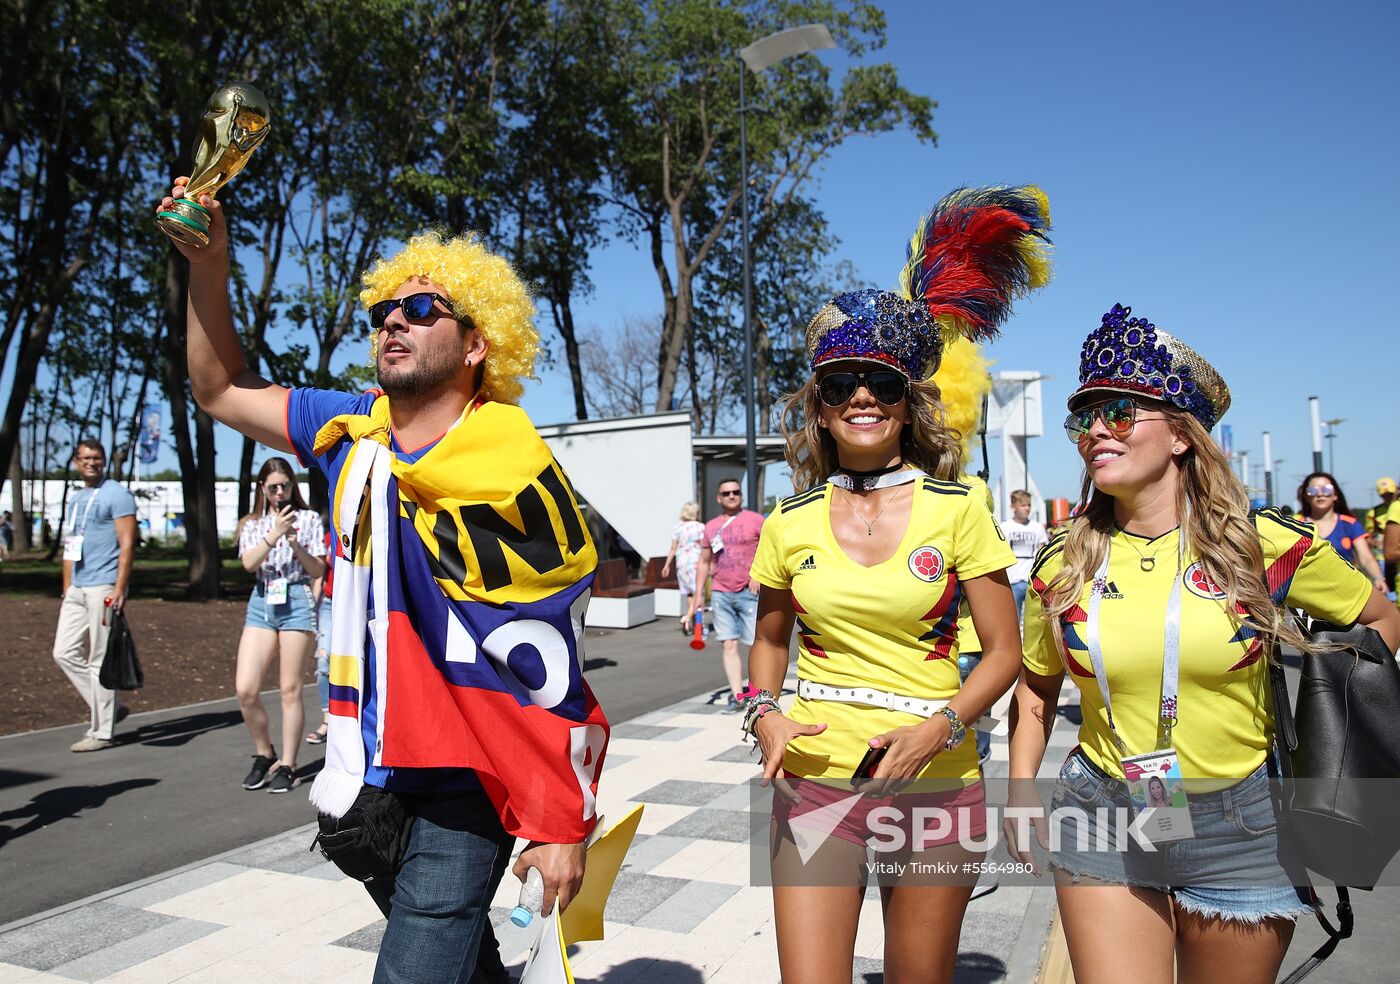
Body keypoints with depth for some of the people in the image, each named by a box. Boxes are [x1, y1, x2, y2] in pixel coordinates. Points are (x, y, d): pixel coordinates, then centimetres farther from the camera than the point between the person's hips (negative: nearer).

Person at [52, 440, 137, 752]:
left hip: (103, 587, -8)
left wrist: (119, 590, -20)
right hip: (76, 590, 8)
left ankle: (101, 731, 4)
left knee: (100, 661, -4)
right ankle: (108, 709, 17)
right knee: (64, 653, 5)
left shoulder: (116, 495, -5)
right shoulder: (76, 499, 19)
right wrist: (67, 591, 16)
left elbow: (127, 544, -12)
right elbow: (69, 549, 22)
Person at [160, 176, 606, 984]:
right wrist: (209, 271, 0)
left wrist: (563, 825, -13)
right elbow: (223, 392, 15)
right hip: (370, 769, 7)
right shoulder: (353, 433, 1)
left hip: (466, 786, -6)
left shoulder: (511, 472, -19)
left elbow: (555, 666, -16)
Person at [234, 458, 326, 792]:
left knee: (290, 689, -1)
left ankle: (287, 766, 9)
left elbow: (318, 571, 1)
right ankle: (264, 755, 16)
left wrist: (295, 542, -12)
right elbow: (249, 563, -5)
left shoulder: (309, 519, 6)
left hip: (297, 601, -3)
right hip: (261, 603, 3)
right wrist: (275, 533, -15)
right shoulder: (252, 524, 14)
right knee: (245, 689, -6)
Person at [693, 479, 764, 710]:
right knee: (728, 645, -2)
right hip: (721, 594, 3)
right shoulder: (711, 527, 12)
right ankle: (736, 695, 0)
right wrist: (698, 595, 13)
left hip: (749, 593, -3)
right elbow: (704, 562, 17)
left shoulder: (755, 520, 1)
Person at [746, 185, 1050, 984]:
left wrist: (939, 727, -16)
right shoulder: (792, 523, 1)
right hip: (816, 780, 1)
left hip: (936, 785, 0)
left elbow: (1004, 650, -1)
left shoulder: (957, 509, -5)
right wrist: (765, 713, -4)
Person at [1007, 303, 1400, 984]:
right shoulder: (1062, 567, -3)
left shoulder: (1264, 545, -8)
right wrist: (1022, 789, 3)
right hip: (1102, 825, 1)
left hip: (1243, 831, 0)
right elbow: (1036, 686, 10)